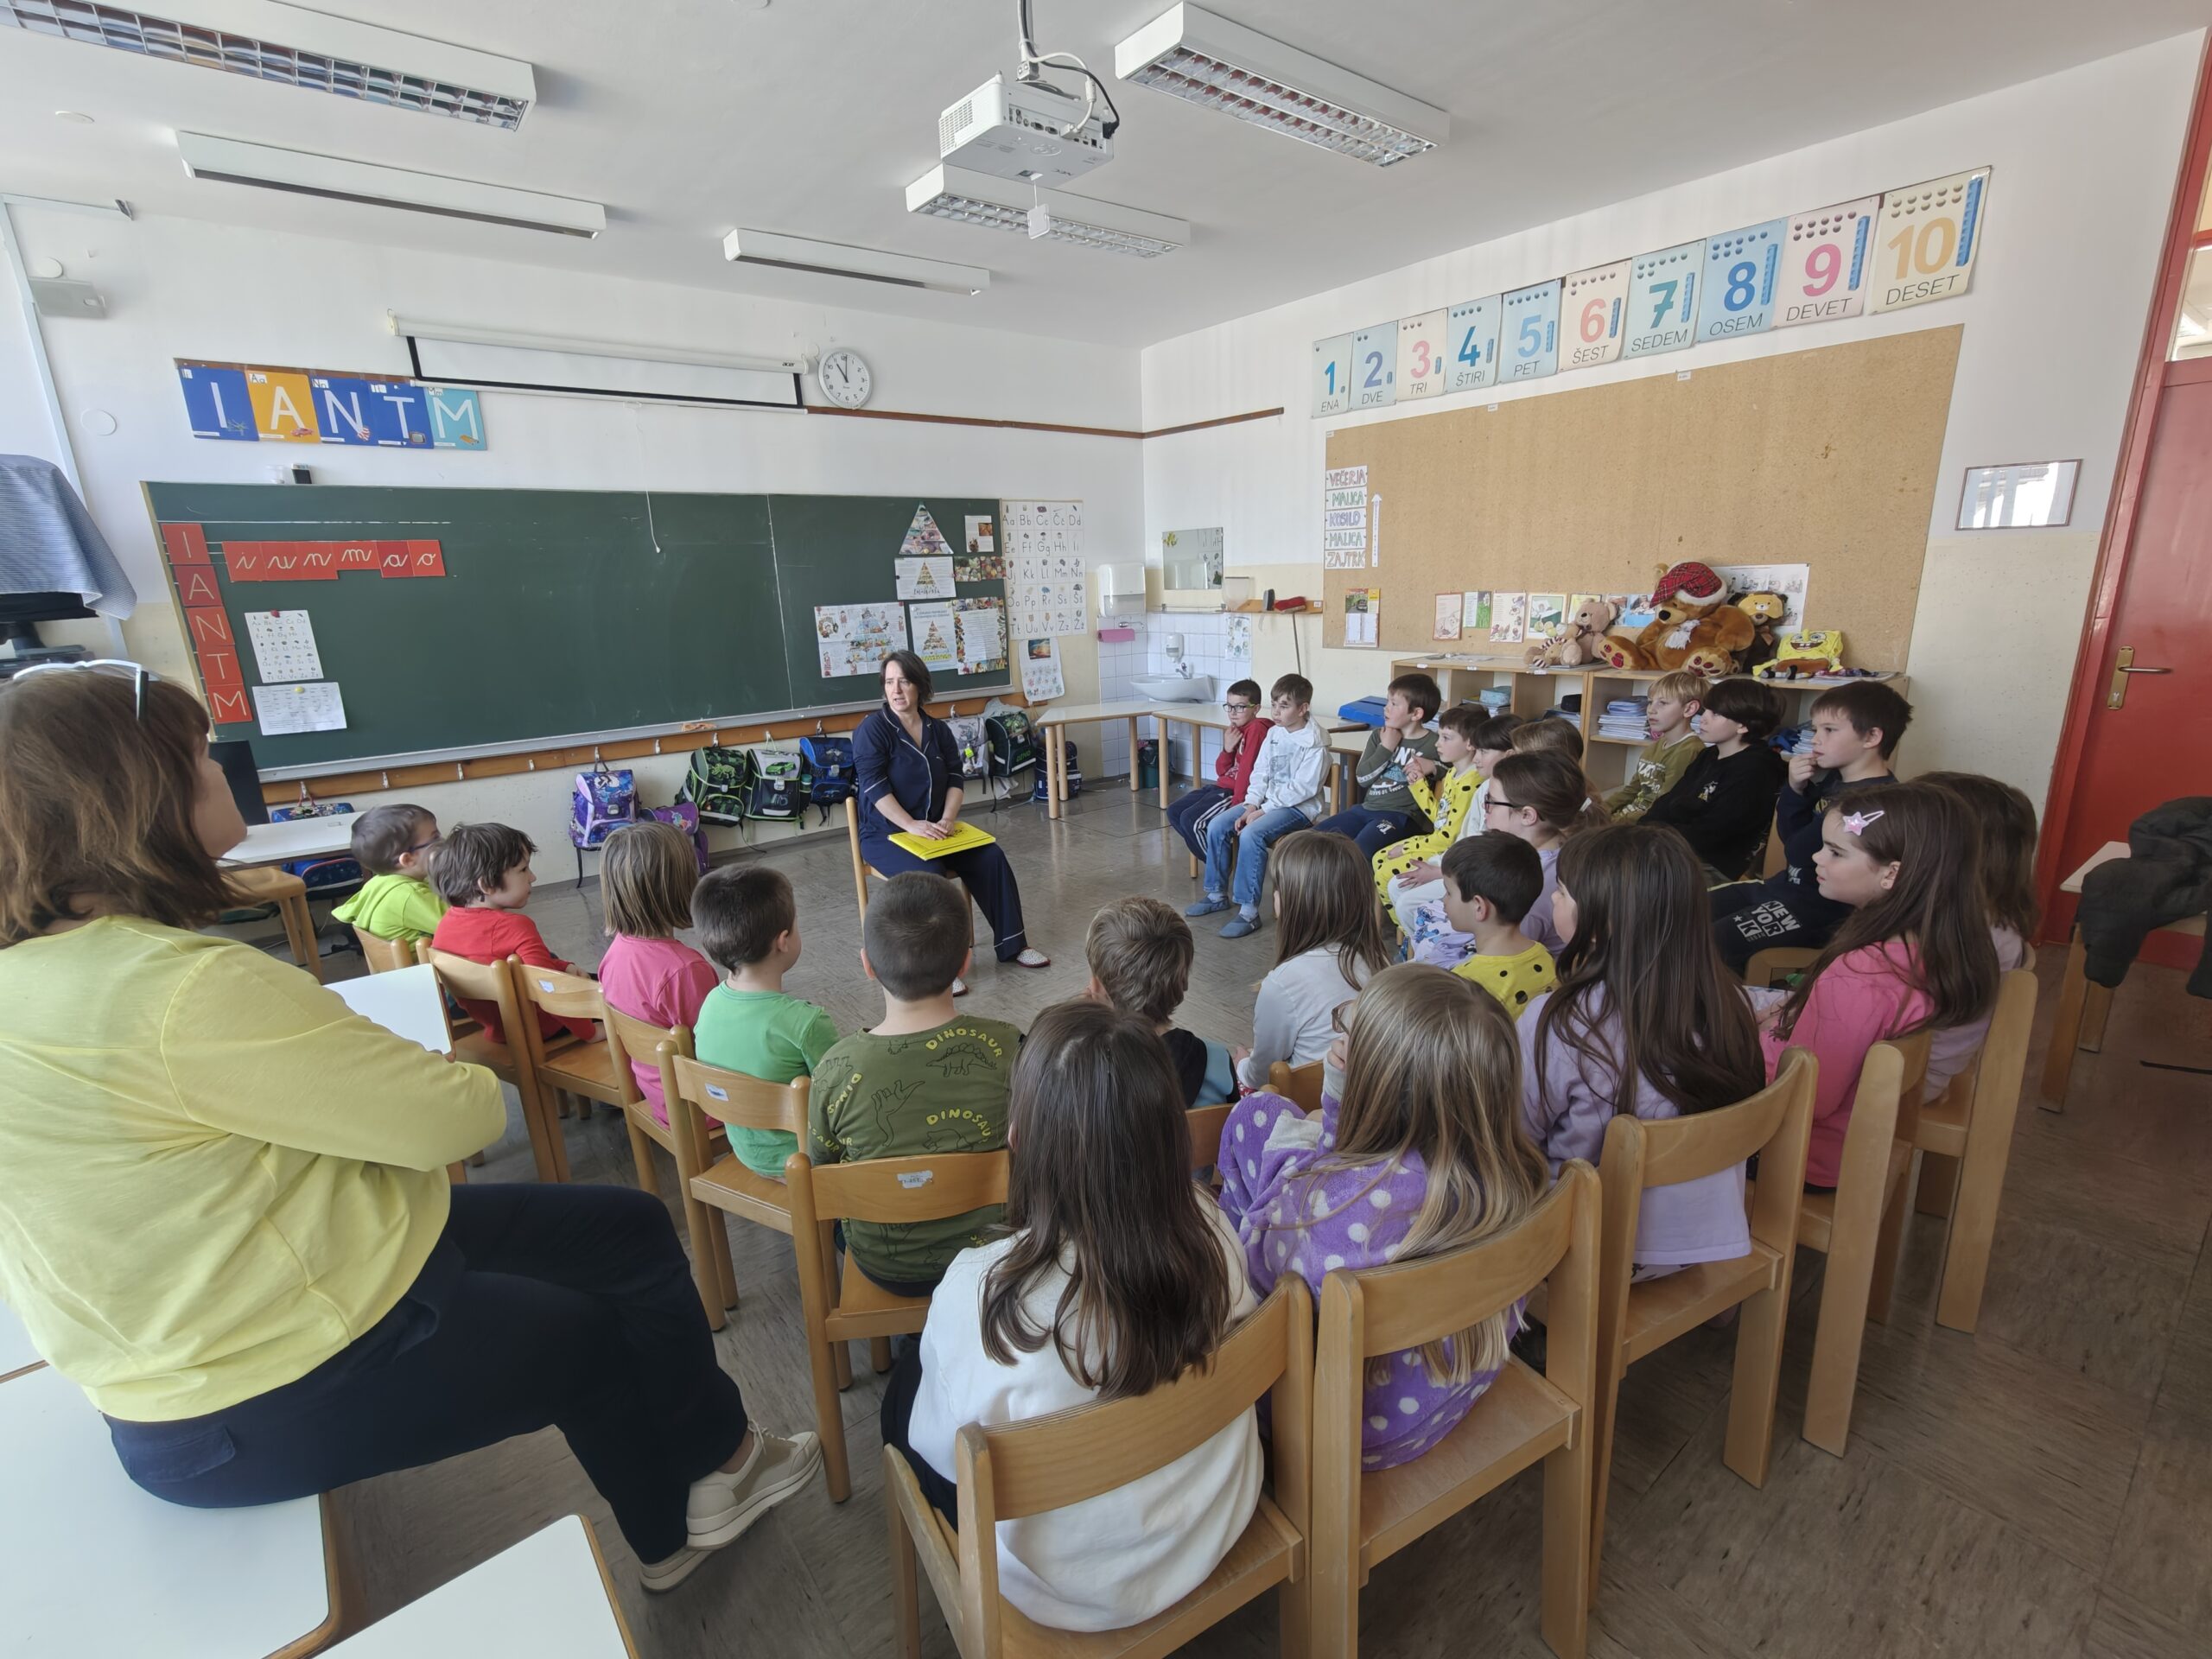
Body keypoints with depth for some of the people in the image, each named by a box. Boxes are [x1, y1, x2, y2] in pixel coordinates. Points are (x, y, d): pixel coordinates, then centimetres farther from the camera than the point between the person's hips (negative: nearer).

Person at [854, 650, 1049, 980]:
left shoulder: (938, 730, 8)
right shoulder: (872, 729, -8)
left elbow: (955, 780, 4)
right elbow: (875, 788, -16)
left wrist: (947, 820, -14)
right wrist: (912, 825, -26)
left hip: (935, 830, 5)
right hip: (885, 834, -5)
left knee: (991, 857, -13)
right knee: (929, 874, -33)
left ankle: (1011, 943, 0)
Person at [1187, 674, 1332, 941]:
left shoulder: (1314, 742, -13)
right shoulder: (1274, 734, 9)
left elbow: (1303, 788, -19)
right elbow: (1260, 773, 8)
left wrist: (1263, 810, -20)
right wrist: (1251, 806, -9)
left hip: (1299, 807, -8)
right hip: (1267, 802, 8)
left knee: (1251, 835, -32)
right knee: (1216, 826, -6)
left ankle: (1249, 911, -25)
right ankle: (1217, 895, 8)